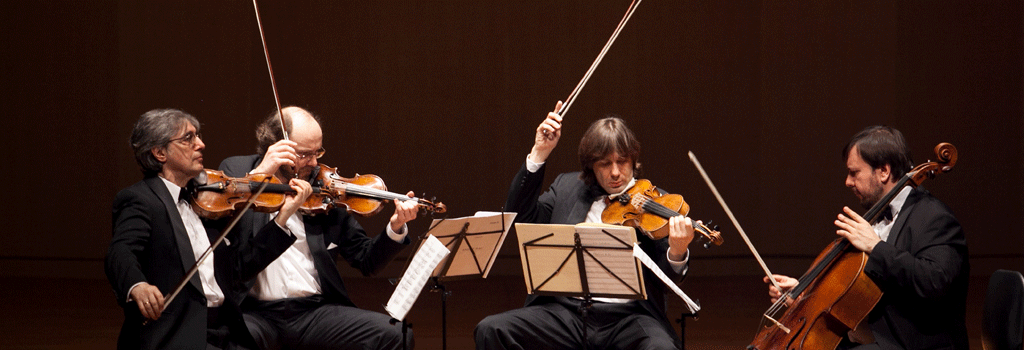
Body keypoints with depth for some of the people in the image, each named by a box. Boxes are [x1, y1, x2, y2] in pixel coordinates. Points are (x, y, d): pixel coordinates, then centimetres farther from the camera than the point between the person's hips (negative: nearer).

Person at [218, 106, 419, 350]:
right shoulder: (236, 170, 7)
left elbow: (366, 261, 13)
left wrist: (395, 228, -7)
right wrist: (259, 174, -15)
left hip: (316, 309, 3)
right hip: (255, 310, -3)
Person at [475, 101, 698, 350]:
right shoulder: (567, 187, 16)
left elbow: (666, 280, -1)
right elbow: (520, 216, 4)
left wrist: (677, 252, -25)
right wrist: (538, 154, 0)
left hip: (628, 315, -3)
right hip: (567, 309, 3)